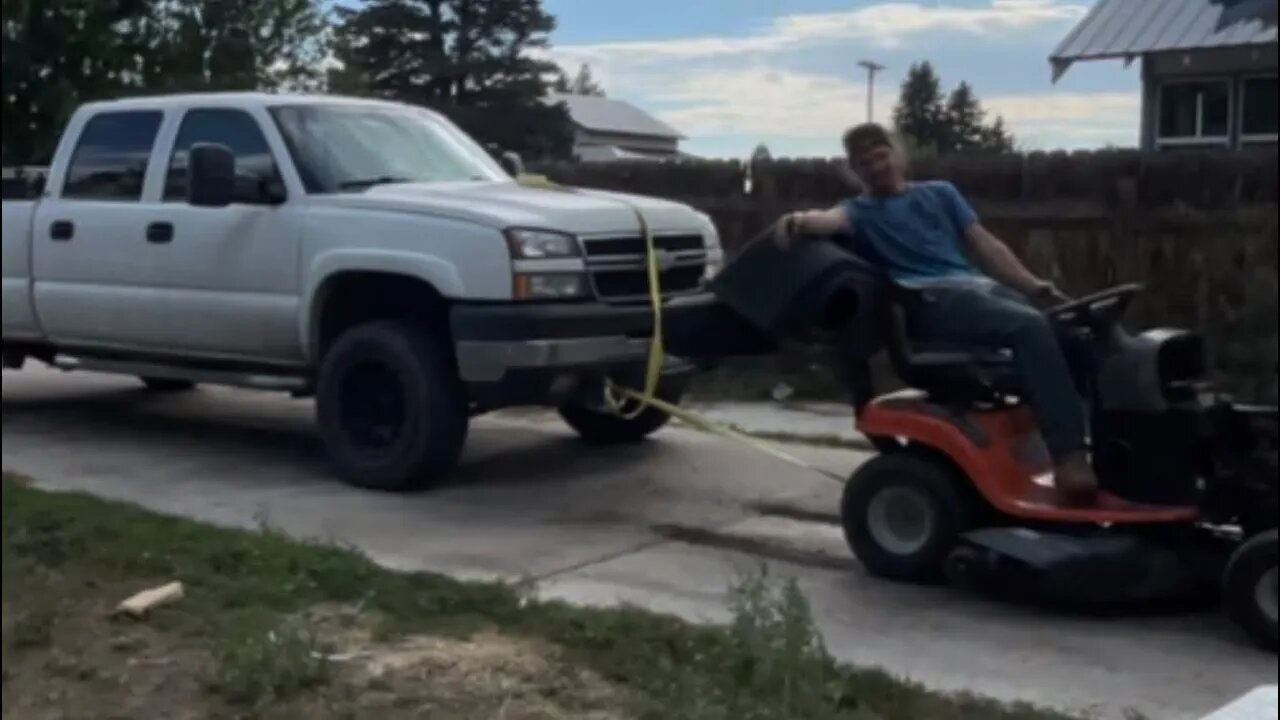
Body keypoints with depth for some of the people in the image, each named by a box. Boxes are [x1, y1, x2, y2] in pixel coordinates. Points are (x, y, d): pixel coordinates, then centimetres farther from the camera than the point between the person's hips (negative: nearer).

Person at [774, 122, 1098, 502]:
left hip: (981, 285, 5)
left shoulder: (939, 193, 29)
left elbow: (984, 244, 22)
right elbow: (832, 220, -9)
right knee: (1030, 327, -31)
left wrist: (1033, 286, 8)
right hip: (933, 300, -5)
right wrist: (802, 221, -34)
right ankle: (1069, 456, -36)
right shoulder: (861, 211, 16)